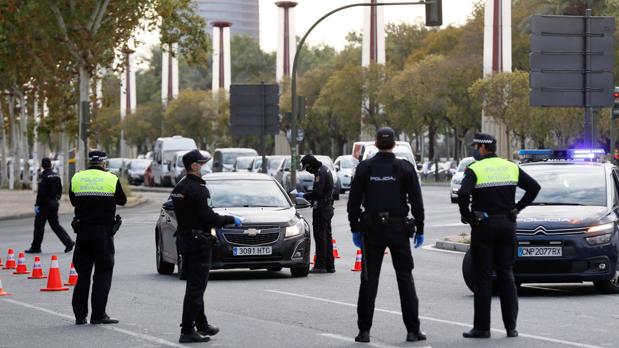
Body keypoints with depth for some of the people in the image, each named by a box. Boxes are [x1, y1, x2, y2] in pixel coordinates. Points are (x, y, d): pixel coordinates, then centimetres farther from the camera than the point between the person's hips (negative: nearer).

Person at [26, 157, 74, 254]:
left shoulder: (43, 176, -15)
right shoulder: (56, 176, 8)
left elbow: (41, 192, -19)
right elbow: (60, 190, 14)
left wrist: (37, 205, -15)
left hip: (44, 205, -7)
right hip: (54, 204, 7)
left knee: (39, 225, 2)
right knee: (55, 225, 12)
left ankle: (35, 247, 7)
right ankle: (69, 243, 3)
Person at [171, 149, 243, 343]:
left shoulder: (179, 188, 11)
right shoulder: (198, 189, -19)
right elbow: (208, 217, -22)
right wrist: (231, 220, -7)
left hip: (184, 238, 10)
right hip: (198, 242, -10)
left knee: (195, 285, 18)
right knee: (196, 287, -6)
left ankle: (201, 325, 27)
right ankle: (187, 331, -7)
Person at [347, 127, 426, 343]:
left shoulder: (364, 168, 1)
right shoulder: (405, 168, -2)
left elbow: (354, 201, 1)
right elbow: (416, 201, -2)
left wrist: (355, 229, 8)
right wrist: (419, 230, 5)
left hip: (372, 228, 1)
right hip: (398, 228, -1)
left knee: (369, 280, 4)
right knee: (405, 278, 5)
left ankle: (364, 330, 1)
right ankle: (413, 330, 3)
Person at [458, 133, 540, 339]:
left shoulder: (474, 170, -9)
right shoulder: (511, 168, 7)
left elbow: (463, 194, -23)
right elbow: (534, 187, 6)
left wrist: (467, 216, -8)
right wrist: (517, 208, 9)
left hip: (483, 226, -4)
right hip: (507, 226, 4)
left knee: (483, 277, 0)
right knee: (506, 275, 9)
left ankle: (482, 327, -1)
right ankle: (511, 326, 6)